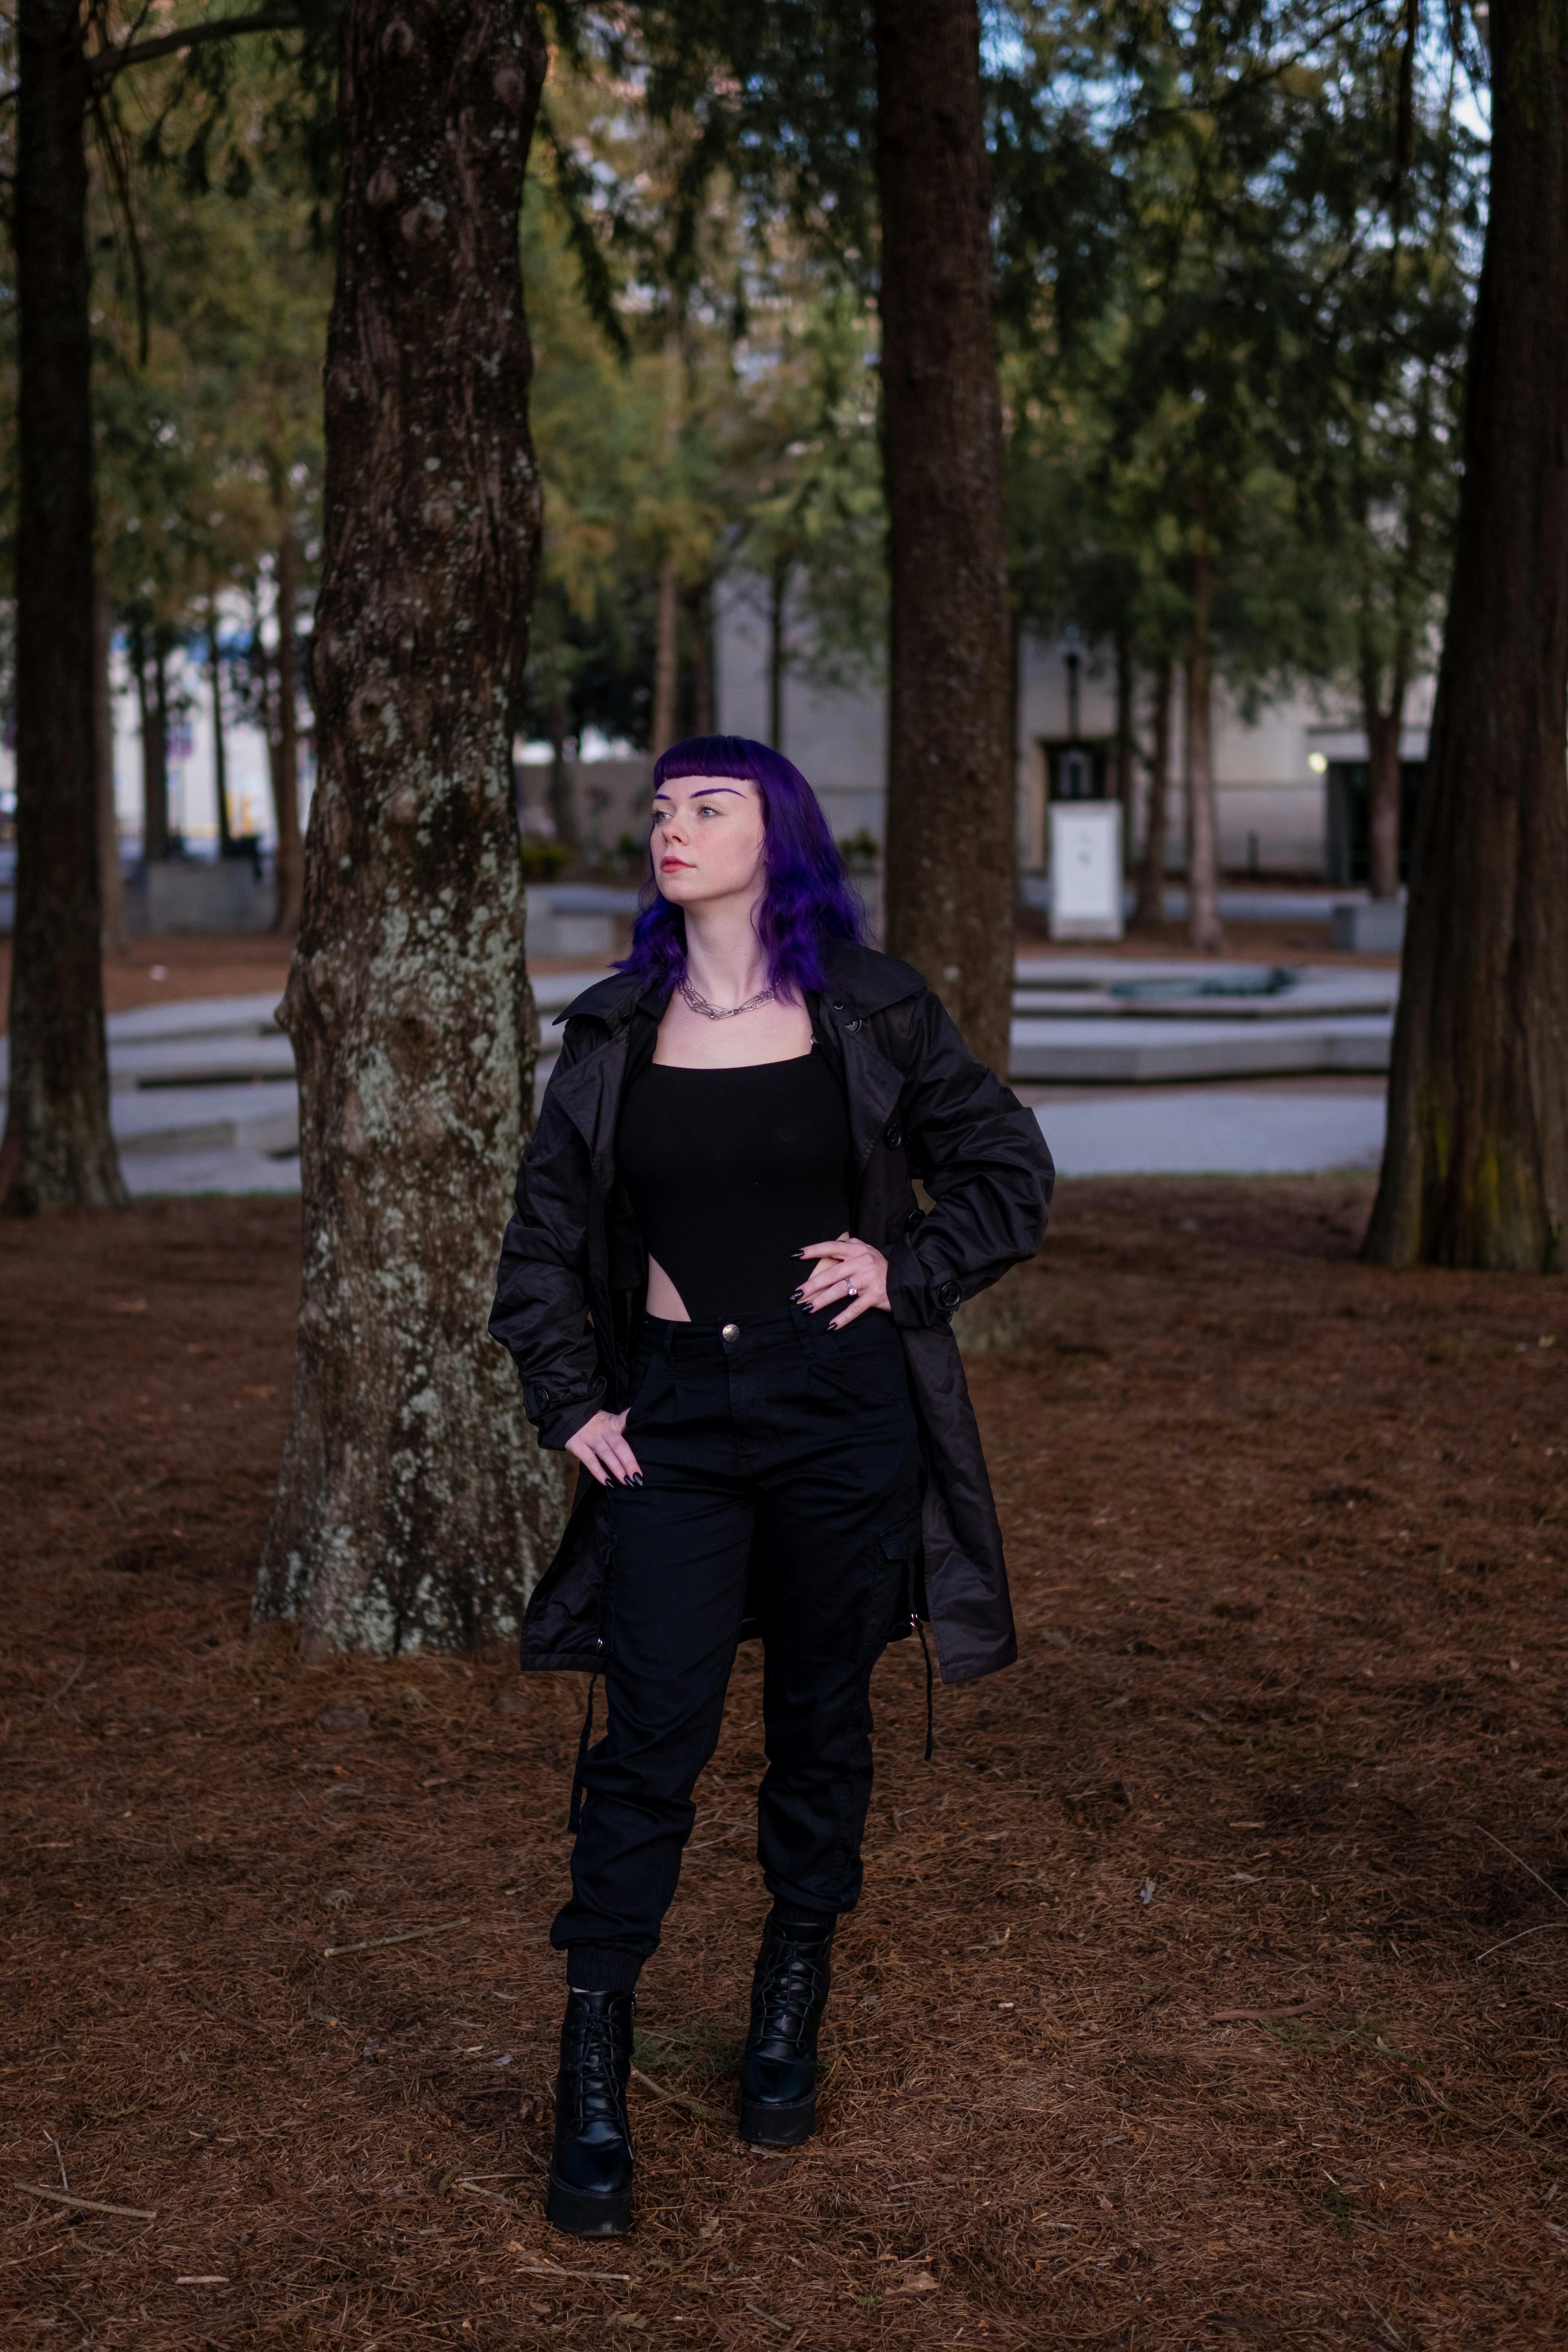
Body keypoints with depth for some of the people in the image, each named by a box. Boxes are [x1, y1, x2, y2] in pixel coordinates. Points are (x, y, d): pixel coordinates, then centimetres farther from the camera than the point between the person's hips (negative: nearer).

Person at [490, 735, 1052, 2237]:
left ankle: (790, 2017, 29)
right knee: (650, 1740, -4)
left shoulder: (870, 1012, 0)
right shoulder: (614, 1032, 5)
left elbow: (1012, 1173, 7)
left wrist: (907, 1268, -6)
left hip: (842, 1405, 0)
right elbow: (544, 1236, 11)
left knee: (821, 1721, 10)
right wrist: (569, 1401, 2)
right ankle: (592, 2085, 3)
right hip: (675, 1412, 1)